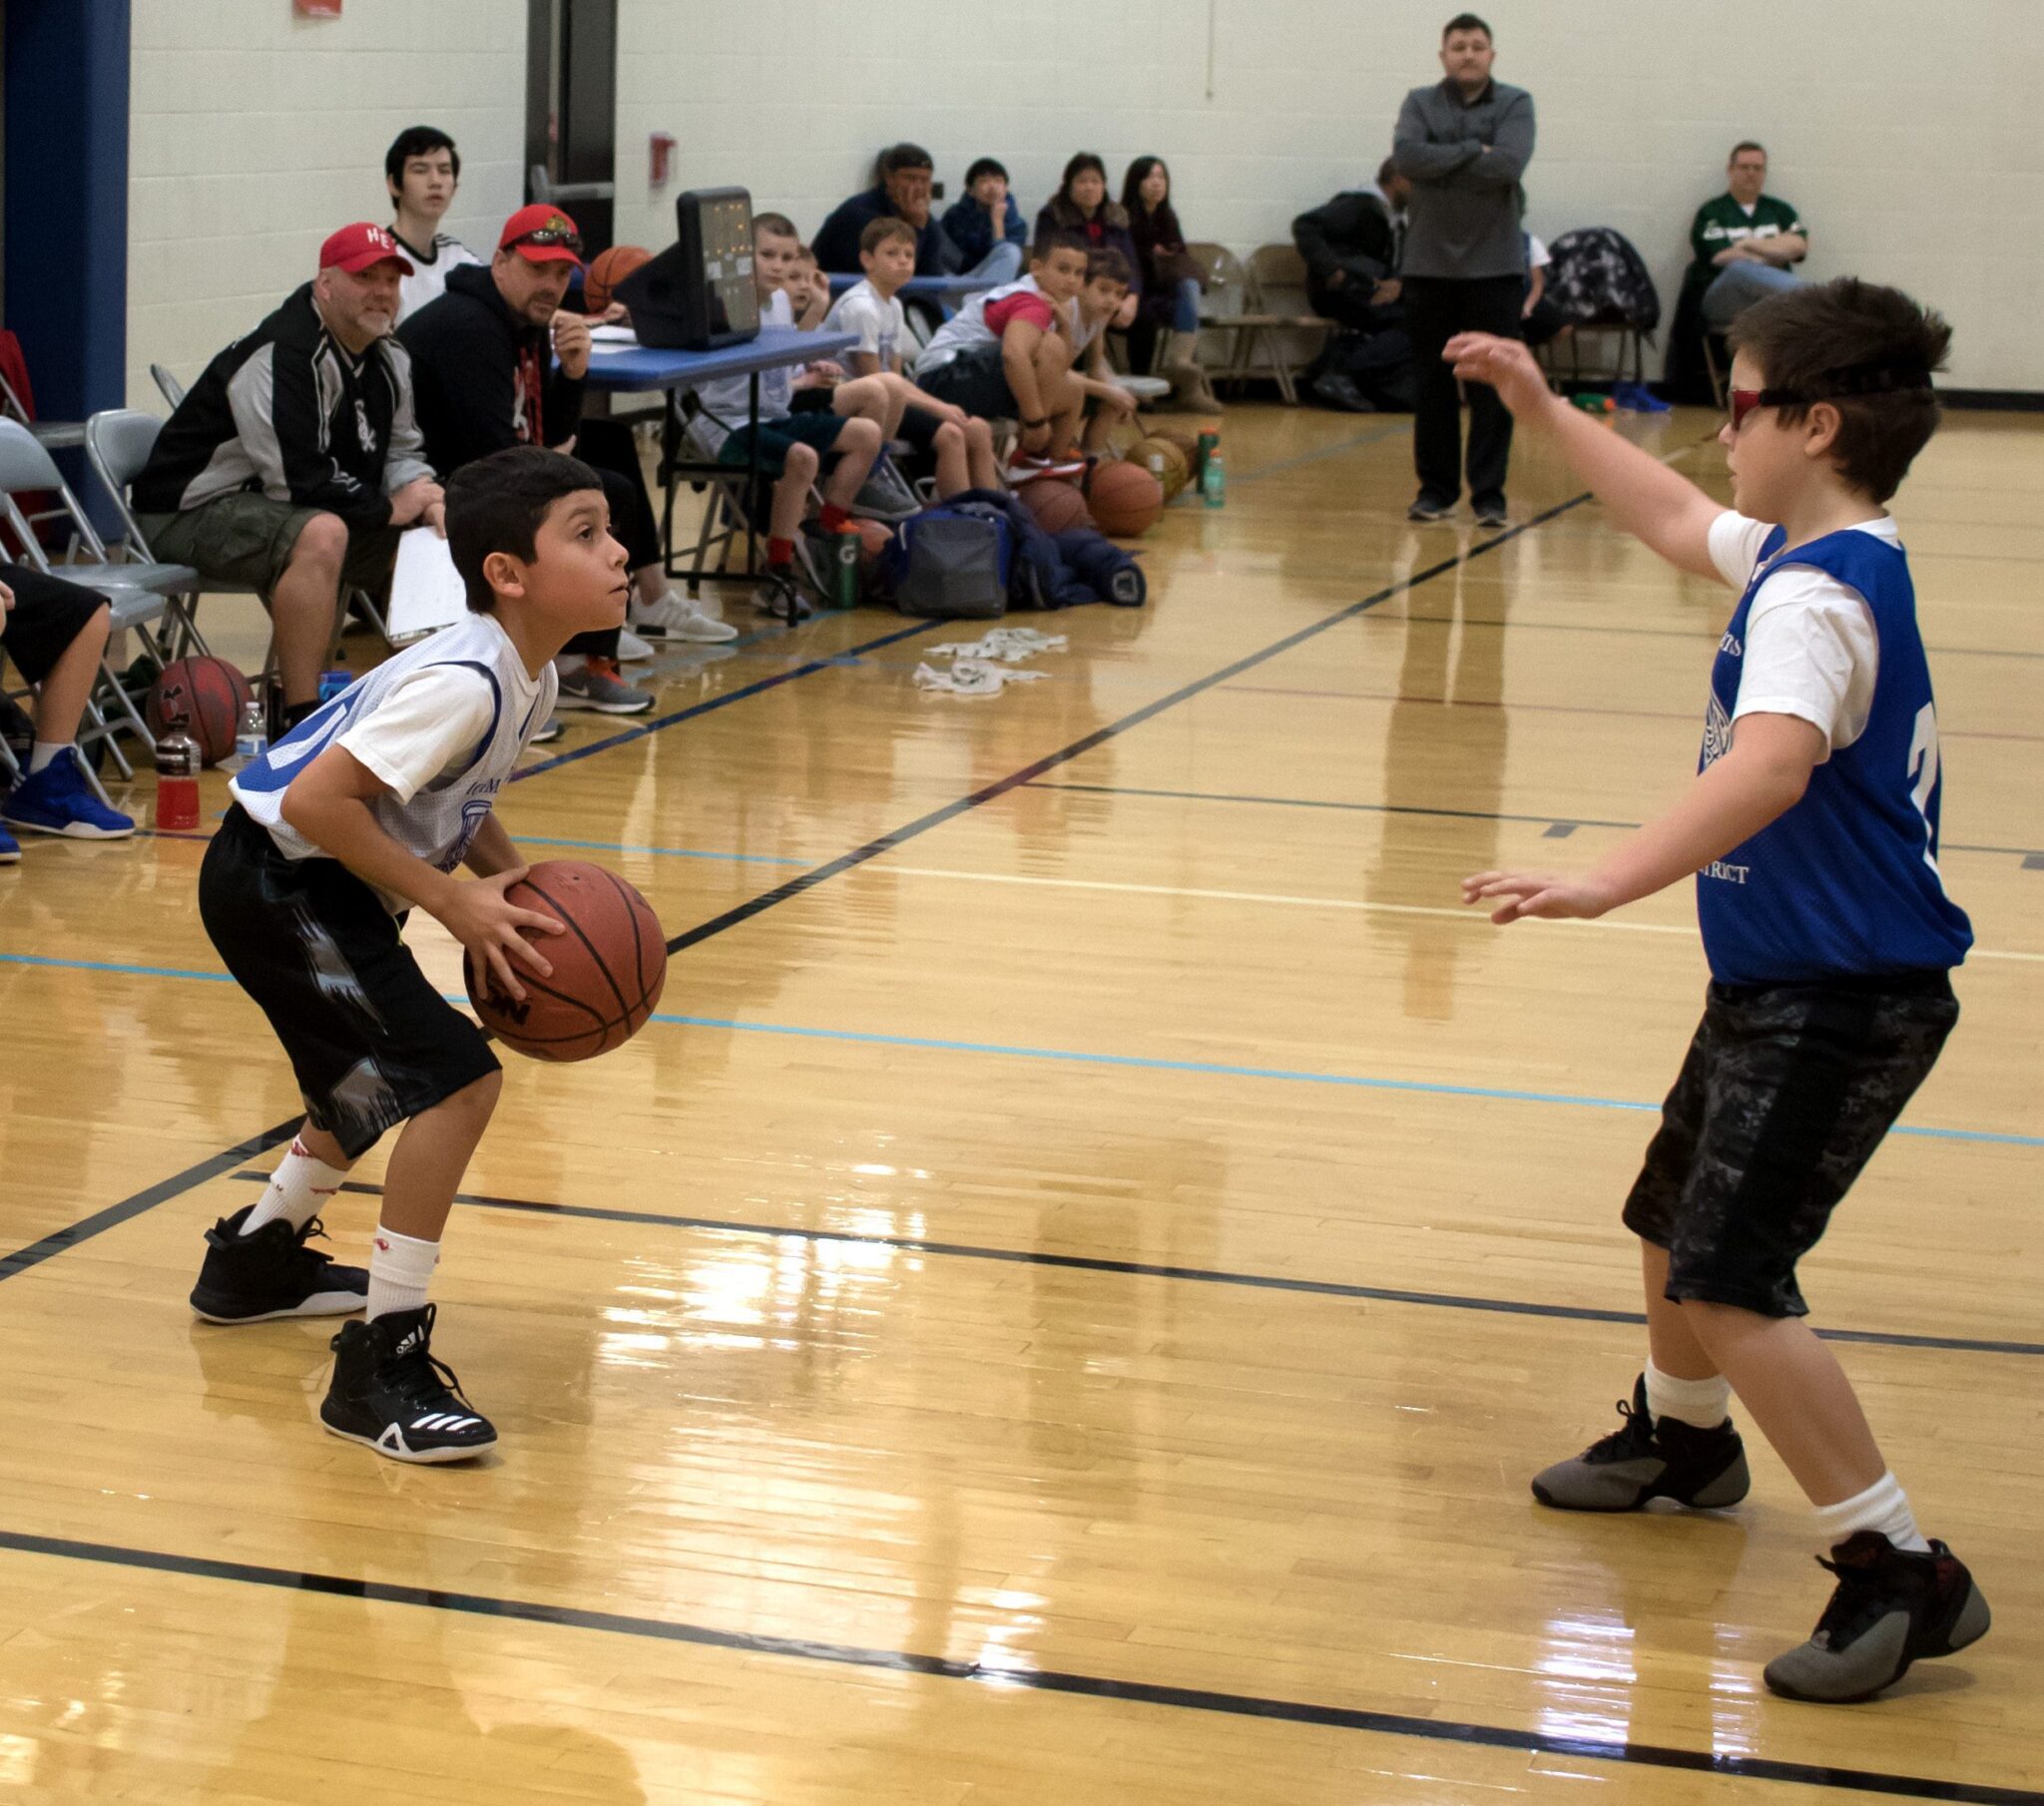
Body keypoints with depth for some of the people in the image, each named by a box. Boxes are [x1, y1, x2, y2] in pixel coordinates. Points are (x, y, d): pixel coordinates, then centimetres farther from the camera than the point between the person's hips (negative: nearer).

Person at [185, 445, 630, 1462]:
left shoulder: (529, 677, 2)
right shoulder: (464, 683, -27)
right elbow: (317, 798, -31)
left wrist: (506, 874, 0)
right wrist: (454, 902, -25)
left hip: (317, 885, 11)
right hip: (277, 886, -11)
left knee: (380, 1082, 29)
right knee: (456, 1076, -19)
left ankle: (256, 1261, 51)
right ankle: (382, 1363, -13)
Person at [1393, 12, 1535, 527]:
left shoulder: (1515, 104, 2)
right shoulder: (1420, 104, 6)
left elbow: (1509, 164, -16)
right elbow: (1406, 157, -13)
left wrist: (1440, 163, -11)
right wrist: (1473, 151, -13)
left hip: (1495, 266, -1)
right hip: (1429, 265, 1)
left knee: (1492, 387, -1)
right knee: (1433, 384, 7)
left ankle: (1489, 494, 4)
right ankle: (1436, 488, 15)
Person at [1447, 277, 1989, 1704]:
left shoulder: (1818, 595, -23)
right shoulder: (1811, 555, 8)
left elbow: (1767, 768, -41)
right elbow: (1678, 522, 28)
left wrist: (1605, 884, -51)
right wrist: (1541, 408, 30)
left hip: (1841, 997, -11)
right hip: (1785, 983, 11)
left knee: (1727, 1284, -18)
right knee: (1674, 1218, 27)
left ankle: (1904, 1574, -12)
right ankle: (1682, 1437, 52)